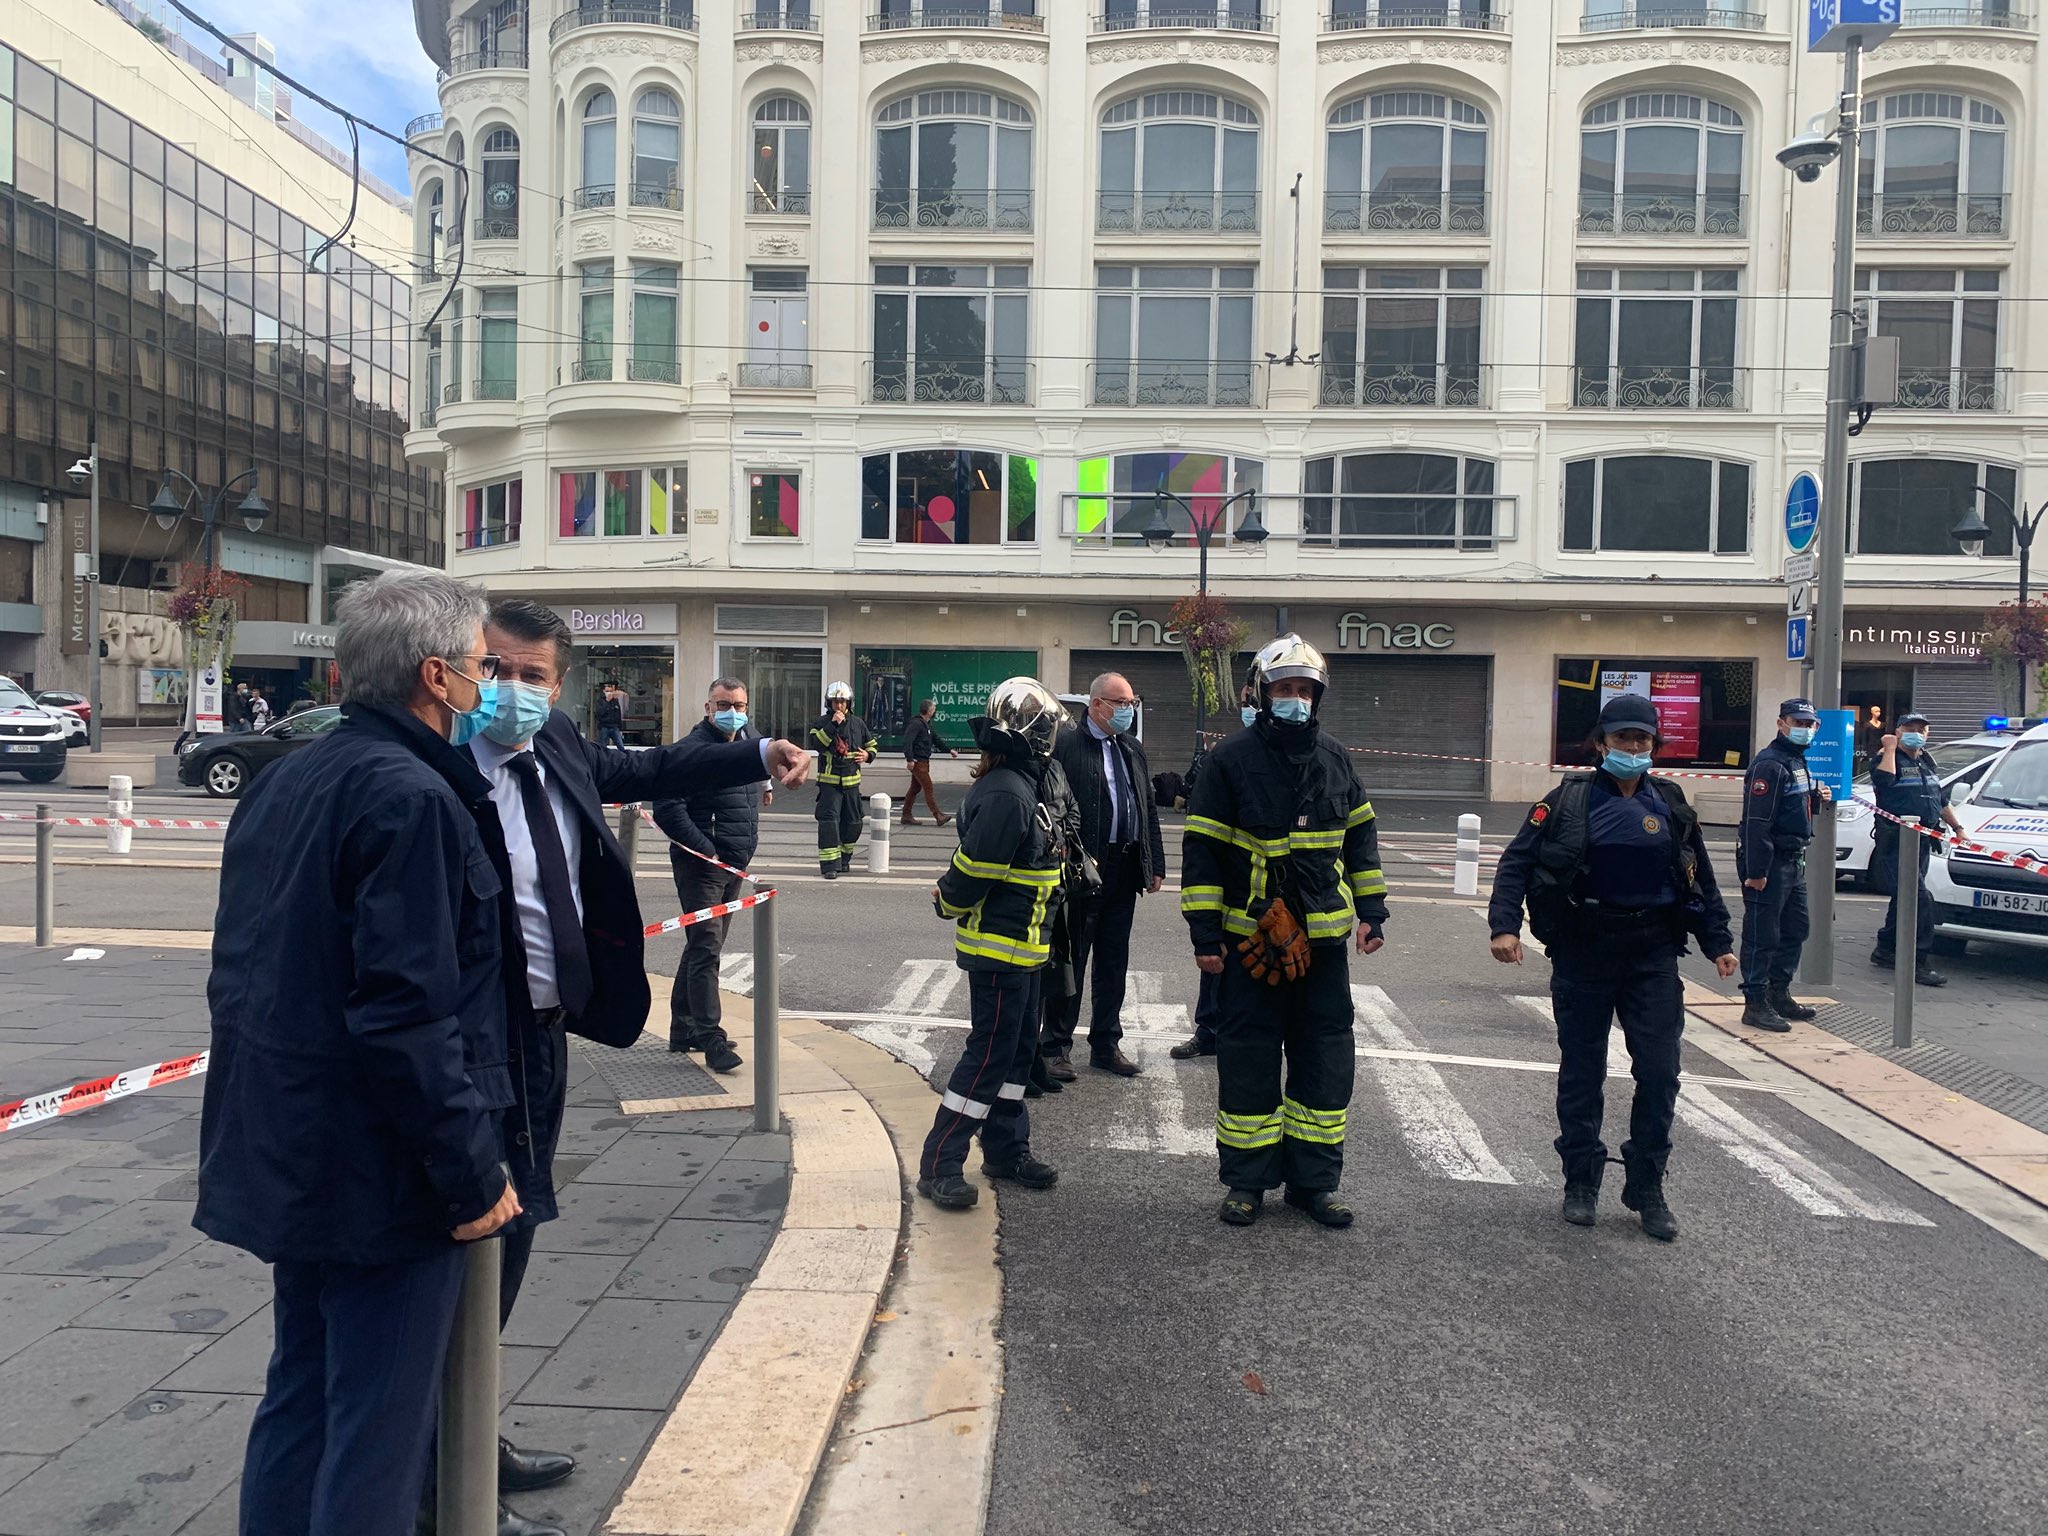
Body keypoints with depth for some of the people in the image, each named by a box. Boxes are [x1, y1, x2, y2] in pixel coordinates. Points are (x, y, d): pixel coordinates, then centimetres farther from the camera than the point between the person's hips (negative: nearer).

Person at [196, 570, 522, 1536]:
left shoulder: (284, 783, 9)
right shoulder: (412, 797, -20)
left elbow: (242, 974, 15)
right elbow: (407, 1016, -26)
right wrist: (472, 1176, -18)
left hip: (289, 1160, 9)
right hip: (378, 1171, -9)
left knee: (300, 1401, 22)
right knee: (376, 1434, 4)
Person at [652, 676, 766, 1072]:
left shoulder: (750, 737, 8)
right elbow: (666, 808, -23)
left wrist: (763, 785, 22)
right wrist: (705, 849, -20)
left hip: (735, 863, 9)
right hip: (702, 863, -8)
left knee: (705, 947, 15)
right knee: (706, 948, -9)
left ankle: (683, 1030, 26)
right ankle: (711, 1038, -6)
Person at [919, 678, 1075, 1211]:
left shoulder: (1024, 785, 9)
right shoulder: (1007, 795, -23)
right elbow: (974, 868, -21)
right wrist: (949, 904, -5)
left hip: (1019, 947, 10)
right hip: (1001, 947, -10)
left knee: (1019, 1048, 17)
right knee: (988, 1055, -4)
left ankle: (1006, 1150, 30)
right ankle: (939, 1165, 4)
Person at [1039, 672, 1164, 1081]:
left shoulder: (1133, 749, 14)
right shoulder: (1066, 746, -8)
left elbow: (1150, 808, 16)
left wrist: (1156, 864, 11)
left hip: (1125, 870, 7)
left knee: (1114, 963, 14)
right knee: (1071, 959, 3)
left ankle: (1106, 1044, 24)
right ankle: (1056, 1047, 13)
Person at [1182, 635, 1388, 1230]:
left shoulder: (1333, 756, 7)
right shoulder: (1232, 758, -7)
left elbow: (1360, 837, 17)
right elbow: (1201, 850, -6)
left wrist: (1372, 910, 11)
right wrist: (1205, 934, -9)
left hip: (1323, 937, 4)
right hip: (1251, 937, -4)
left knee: (1325, 1062, 8)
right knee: (1248, 1063, 4)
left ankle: (1314, 1179, 21)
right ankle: (1246, 1181, 18)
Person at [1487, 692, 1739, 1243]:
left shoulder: (1671, 805, 8)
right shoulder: (1569, 800, -3)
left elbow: (1700, 879, 17)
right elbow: (1517, 863, -7)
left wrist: (1719, 943, 14)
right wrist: (1504, 925, -19)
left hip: (1653, 956, 2)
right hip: (1583, 954, -2)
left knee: (1659, 1073, 1)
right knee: (1581, 1073, 7)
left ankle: (1647, 1188, 16)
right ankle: (1581, 1182, 21)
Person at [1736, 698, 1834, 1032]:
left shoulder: (1798, 762, 16)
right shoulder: (1769, 764, -16)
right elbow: (1757, 821, -22)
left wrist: (1817, 799, 6)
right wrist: (1756, 872, -25)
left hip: (1793, 861, 10)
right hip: (1769, 863, -10)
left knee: (1795, 930, 17)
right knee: (1762, 935, -5)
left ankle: (1779, 993, 29)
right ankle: (1755, 1004, 1)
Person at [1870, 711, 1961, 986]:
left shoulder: (1927, 762, 19)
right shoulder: (1890, 758, -5)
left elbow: (1941, 801, 29)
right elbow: (1883, 779, -28)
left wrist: (1958, 827, 25)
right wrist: (1890, 749, -18)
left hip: (1922, 839, 9)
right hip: (1897, 841, -9)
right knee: (1919, 899, -16)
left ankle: (1885, 951, 27)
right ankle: (1921, 962, -14)